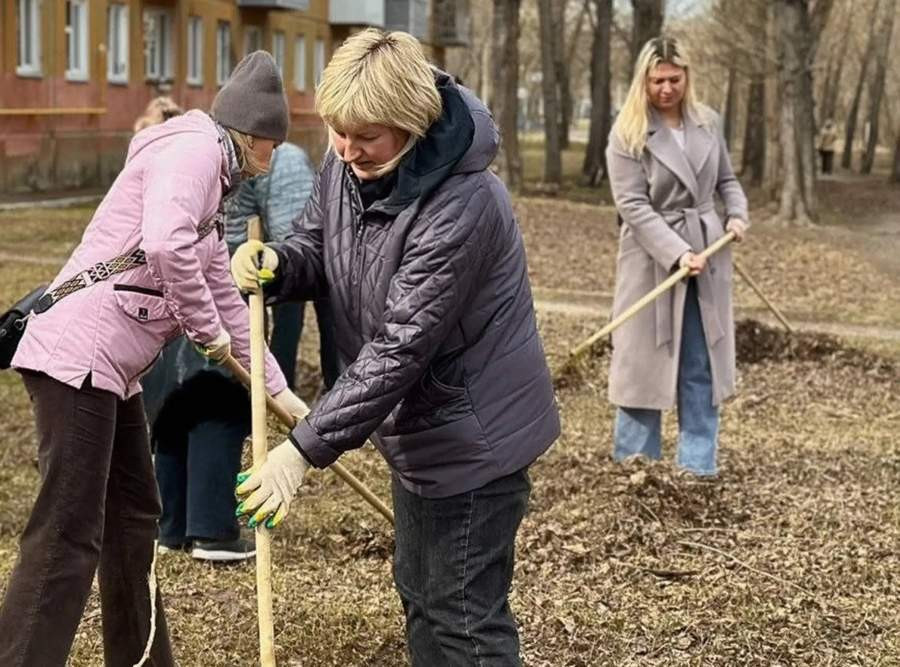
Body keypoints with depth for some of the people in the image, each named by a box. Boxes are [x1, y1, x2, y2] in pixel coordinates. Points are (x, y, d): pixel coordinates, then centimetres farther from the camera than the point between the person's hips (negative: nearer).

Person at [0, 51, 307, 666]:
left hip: (111, 368, 11)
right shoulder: (194, 146, -8)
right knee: (69, 536, -11)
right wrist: (208, 328, -12)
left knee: (134, 516, 19)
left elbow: (226, 296, 27)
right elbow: (166, 245, -27)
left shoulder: (213, 181, 23)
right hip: (78, 356, -11)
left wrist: (280, 390, 26)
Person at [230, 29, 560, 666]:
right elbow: (317, 250, 11)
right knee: (419, 590, 22)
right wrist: (275, 263, -15)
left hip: (473, 434, -9)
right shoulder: (346, 166, -5)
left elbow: (400, 347, -31)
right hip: (418, 425, 9)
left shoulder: (459, 205, -31)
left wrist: (307, 448, -30)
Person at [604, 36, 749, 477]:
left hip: (707, 255, 4)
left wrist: (737, 214, -2)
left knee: (702, 367, 6)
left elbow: (726, 180, 19)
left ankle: (698, 469, 12)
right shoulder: (627, 135, -8)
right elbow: (633, 206, -14)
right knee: (644, 363, 2)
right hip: (653, 259, -4)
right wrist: (678, 252, -23)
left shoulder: (708, 123, 6)